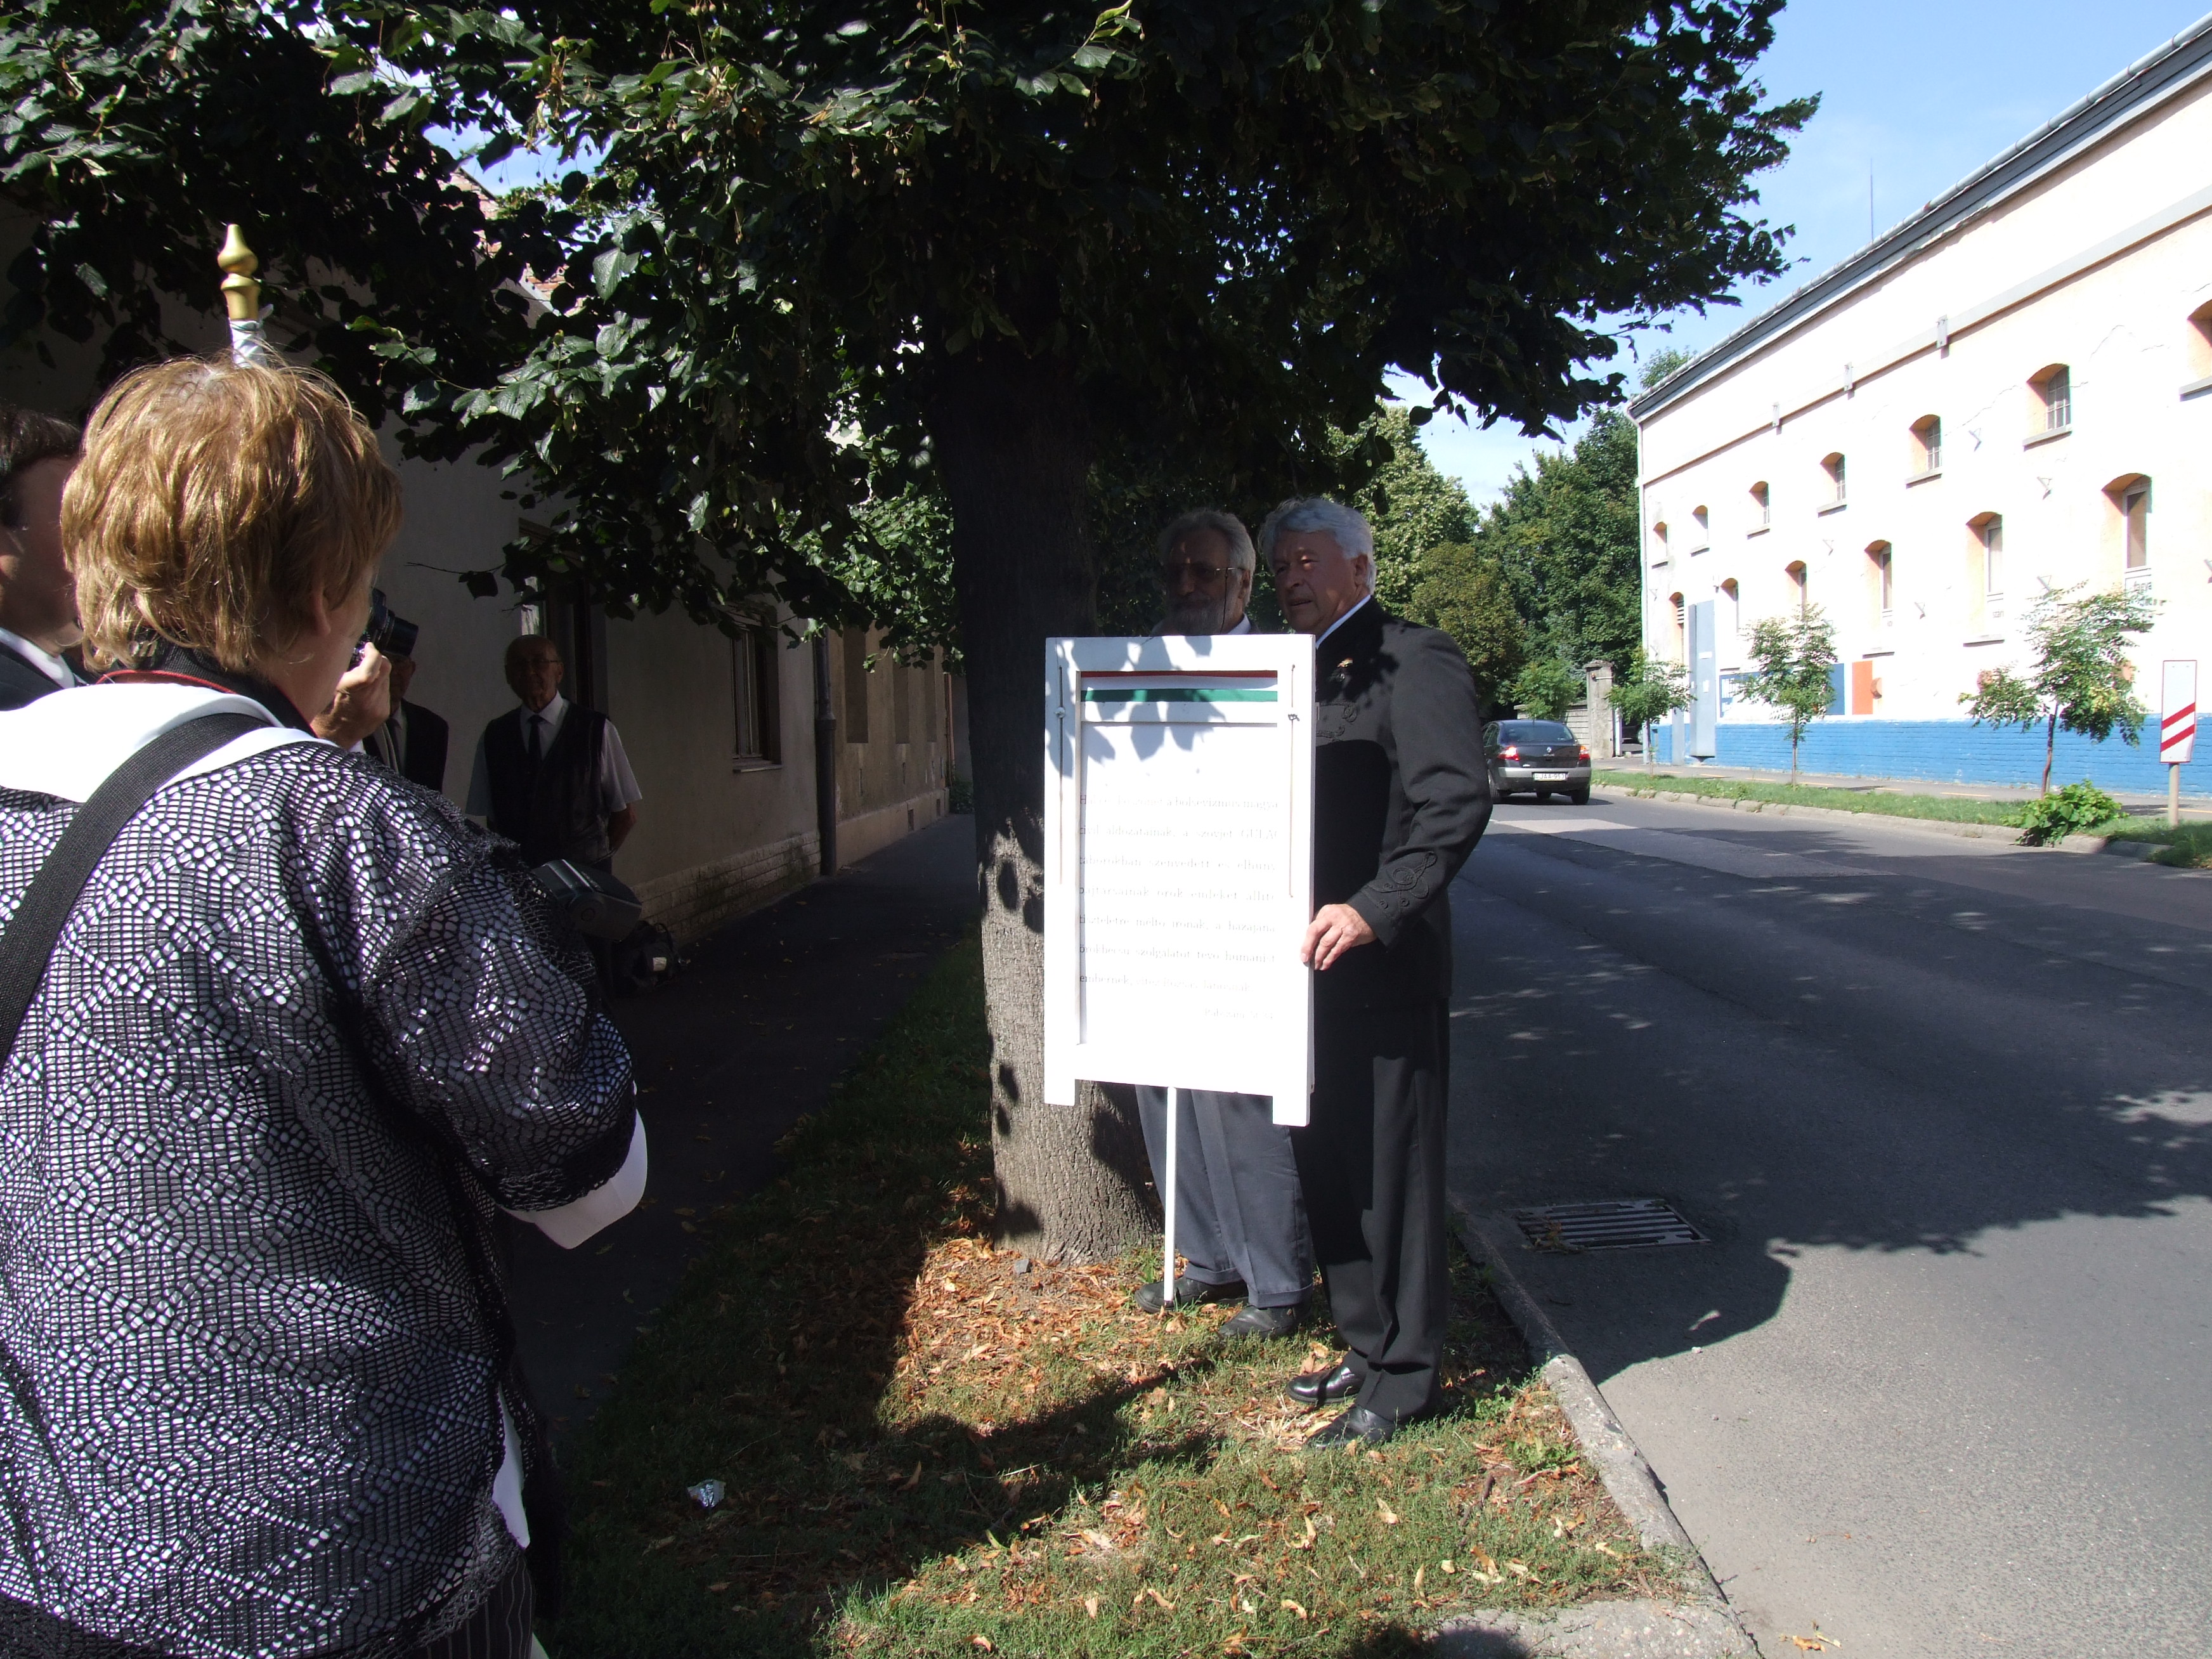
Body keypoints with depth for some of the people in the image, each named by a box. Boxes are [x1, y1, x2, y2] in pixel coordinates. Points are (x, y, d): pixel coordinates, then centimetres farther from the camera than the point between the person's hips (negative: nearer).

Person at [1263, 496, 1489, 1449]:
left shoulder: (1415, 663, -9)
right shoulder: (1305, 674, 17)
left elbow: (1459, 802, -21)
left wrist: (1373, 908, -28)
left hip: (1383, 963, -8)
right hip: (1313, 957, 9)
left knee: (1390, 1164, 1)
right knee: (1327, 1164, 15)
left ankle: (1406, 1378, 15)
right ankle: (1367, 1349, 31)